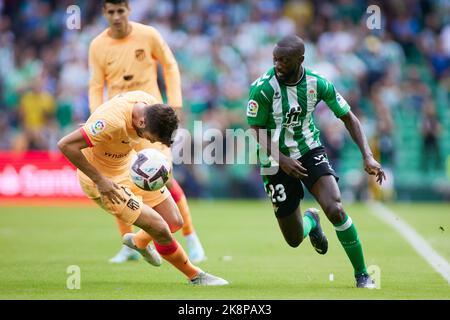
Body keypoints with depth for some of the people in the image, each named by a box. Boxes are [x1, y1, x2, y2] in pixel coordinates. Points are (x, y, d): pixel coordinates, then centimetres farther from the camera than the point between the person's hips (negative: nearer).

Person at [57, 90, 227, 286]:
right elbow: (66, 145, -36)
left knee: (175, 222, 6)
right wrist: (99, 180, -30)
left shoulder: (151, 105, -14)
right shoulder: (113, 121, -37)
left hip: (130, 166, 8)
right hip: (105, 181, -8)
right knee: (161, 230, -11)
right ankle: (195, 276, 12)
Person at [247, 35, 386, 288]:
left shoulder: (318, 84, -12)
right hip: (277, 163, -1)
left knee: (335, 209, -24)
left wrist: (368, 156, -12)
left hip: (310, 152, 1)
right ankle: (311, 221, 42)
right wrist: (282, 160, -22)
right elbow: (257, 131, -10)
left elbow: (348, 117, -2)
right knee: (294, 240, 1)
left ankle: (362, 275, -7)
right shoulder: (263, 88, -19)